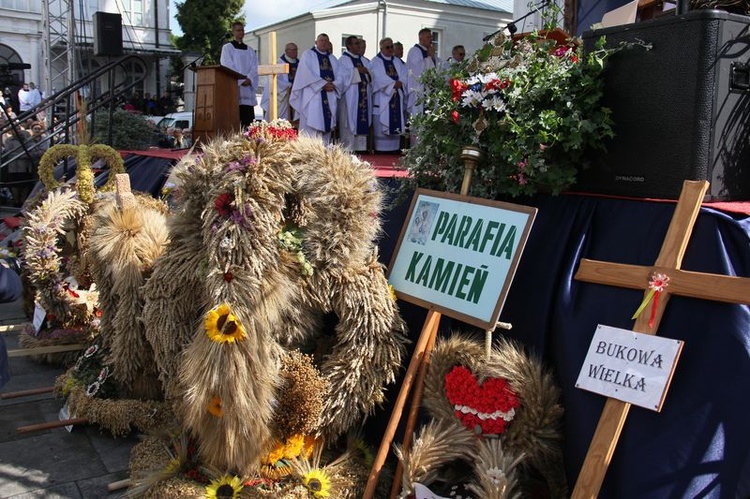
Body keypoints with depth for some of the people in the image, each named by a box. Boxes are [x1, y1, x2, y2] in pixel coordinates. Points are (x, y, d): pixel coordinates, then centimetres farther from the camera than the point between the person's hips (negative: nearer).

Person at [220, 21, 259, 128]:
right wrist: (241, 80, -13)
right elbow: (228, 66, -4)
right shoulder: (227, 48, 8)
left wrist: (249, 79, -10)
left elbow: (254, 67, 9)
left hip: (248, 87, 4)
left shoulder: (250, 50, 20)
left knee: (248, 118, -4)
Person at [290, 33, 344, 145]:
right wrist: (323, 84, -15)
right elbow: (307, 73, -8)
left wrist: (333, 85, -10)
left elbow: (339, 77, 12)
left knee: (326, 125, 1)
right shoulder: (307, 55, 7)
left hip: (330, 97, 5)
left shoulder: (333, 59, 22)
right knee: (311, 126, -13)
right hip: (313, 95, -5)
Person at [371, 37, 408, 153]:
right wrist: (394, 83, -15)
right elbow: (379, 77, -12)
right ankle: (381, 147, -7)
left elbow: (404, 75, 7)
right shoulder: (376, 61, 2)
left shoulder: (397, 62, 19)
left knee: (396, 123, 2)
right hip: (382, 97, -5)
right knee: (382, 124, -8)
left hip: (396, 97, 5)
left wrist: (400, 83, -14)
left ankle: (394, 147, 4)